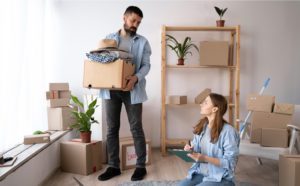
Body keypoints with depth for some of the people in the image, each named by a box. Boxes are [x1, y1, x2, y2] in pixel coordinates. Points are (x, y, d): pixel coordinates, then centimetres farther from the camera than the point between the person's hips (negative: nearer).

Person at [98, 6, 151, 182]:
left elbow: (146, 65, -2)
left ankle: (141, 166, 14)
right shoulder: (109, 38, 12)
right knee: (112, 129, 6)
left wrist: (136, 78, -23)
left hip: (132, 90, -2)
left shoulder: (142, 42, 5)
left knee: (136, 128, 1)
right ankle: (113, 166, 18)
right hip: (111, 89, 3)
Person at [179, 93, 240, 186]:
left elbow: (230, 163, -17)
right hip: (200, 173, 6)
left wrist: (205, 158, -25)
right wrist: (190, 150, -9)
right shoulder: (201, 127, 4)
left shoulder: (228, 131, -17)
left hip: (221, 178, -6)